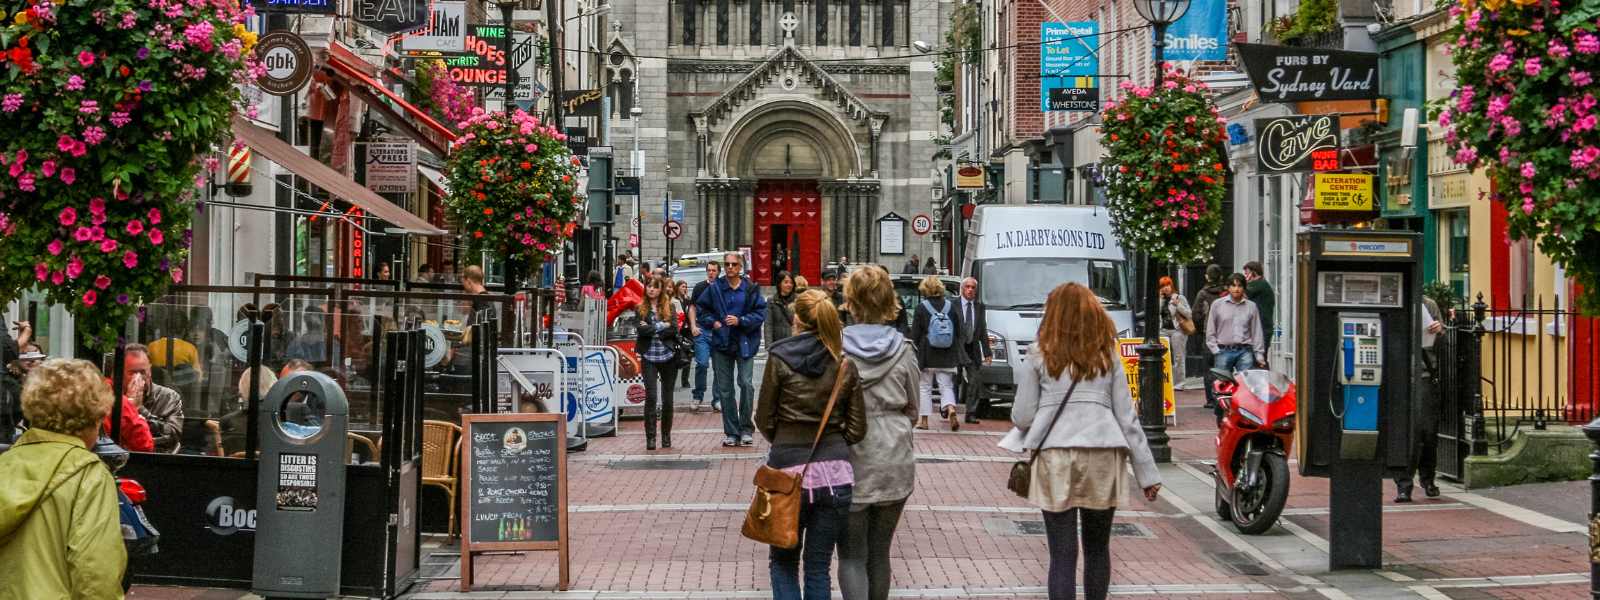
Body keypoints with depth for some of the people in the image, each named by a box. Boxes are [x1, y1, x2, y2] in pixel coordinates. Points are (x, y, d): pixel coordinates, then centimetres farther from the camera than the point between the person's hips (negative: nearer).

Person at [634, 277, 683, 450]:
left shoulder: (671, 307, 6)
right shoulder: (641, 309, 6)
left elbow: (674, 330, -7)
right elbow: (641, 330, -9)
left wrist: (651, 329, -8)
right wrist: (662, 326, -9)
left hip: (668, 356, 1)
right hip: (649, 357, -1)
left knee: (667, 399, 6)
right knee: (651, 397, -10)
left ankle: (666, 436, 18)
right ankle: (650, 438, -10)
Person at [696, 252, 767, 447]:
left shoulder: (751, 289, -1)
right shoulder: (714, 288, 4)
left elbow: (761, 312, -2)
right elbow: (701, 309, 13)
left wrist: (740, 321, -14)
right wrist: (712, 322, -3)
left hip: (745, 343, -3)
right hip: (721, 343, 3)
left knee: (746, 383, -13)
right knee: (724, 389, 4)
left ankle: (746, 429, -1)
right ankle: (731, 432, 12)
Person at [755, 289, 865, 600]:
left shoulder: (780, 358, -5)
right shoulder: (846, 364, 1)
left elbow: (765, 420, 1)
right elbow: (857, 429, 2)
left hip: (788, 468, -2)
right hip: (835, 472, 2)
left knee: (783, 562, 14)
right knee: (818, 566, 10)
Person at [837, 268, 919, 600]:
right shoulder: (903, 350, -2)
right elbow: (912, 409, 7)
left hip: (851, 461, -2)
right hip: (895, 461, 2)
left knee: (852, 555, 1)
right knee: (880, 552, 14)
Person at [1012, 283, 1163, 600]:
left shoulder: (1038, 356, 5)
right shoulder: (1108, 356, 11)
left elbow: (1022, 417, 4)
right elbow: (1127, 418, 8)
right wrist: (1147, 472, 11)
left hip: (1055, 456, -2)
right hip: (1103, 457, 2)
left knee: (1062, 555, -1)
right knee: (1097, 549, 17)